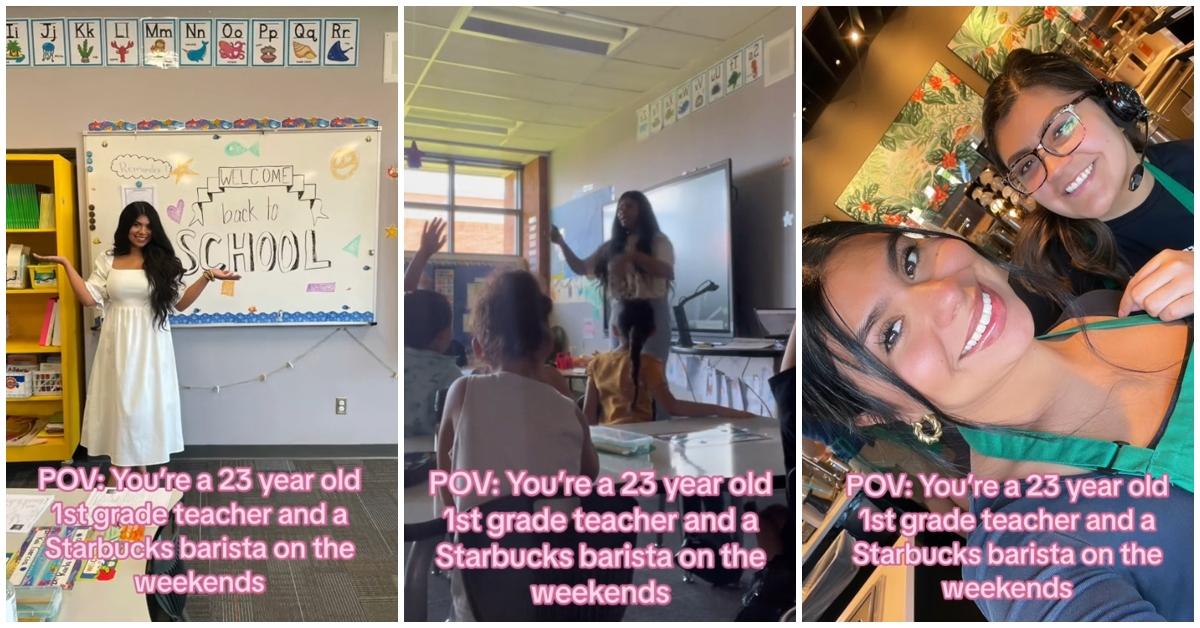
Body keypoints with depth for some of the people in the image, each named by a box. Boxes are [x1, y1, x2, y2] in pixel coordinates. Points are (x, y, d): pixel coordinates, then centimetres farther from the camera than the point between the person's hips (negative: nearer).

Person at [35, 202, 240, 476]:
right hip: (119, 342, 1)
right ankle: (123, 467, 15)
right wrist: (66, 264, 0)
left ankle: (139, 464, 17)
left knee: (147, 401, 4)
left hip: (151, 343, -1)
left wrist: (207, 276, -9)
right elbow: (89, 299, 1)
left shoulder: (163, 261, 3)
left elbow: (180, 303, 1)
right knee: (120, 400, 5)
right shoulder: (107, 260, 6)